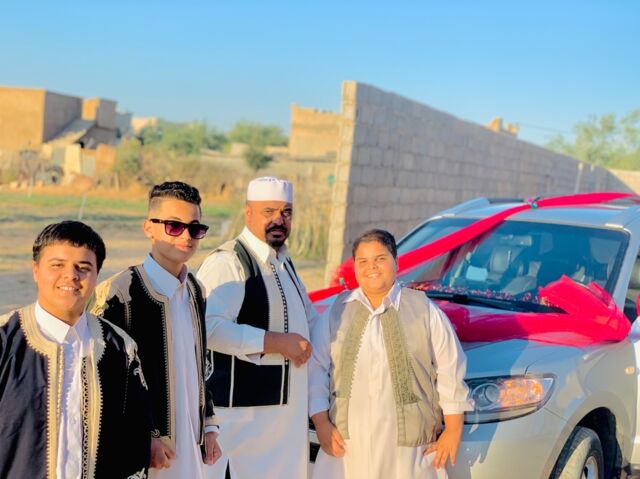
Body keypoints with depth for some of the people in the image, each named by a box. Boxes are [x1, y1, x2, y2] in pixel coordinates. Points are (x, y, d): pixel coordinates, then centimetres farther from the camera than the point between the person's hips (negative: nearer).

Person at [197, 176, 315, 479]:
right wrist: (278, 342, -20)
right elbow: (209, 327, -27)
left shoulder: (283, 261, 16)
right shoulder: (227, 262, -14)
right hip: (241, 411, -9)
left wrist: (302, 345, 8)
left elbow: (307, 315, 30)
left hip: (286, 406, 9)